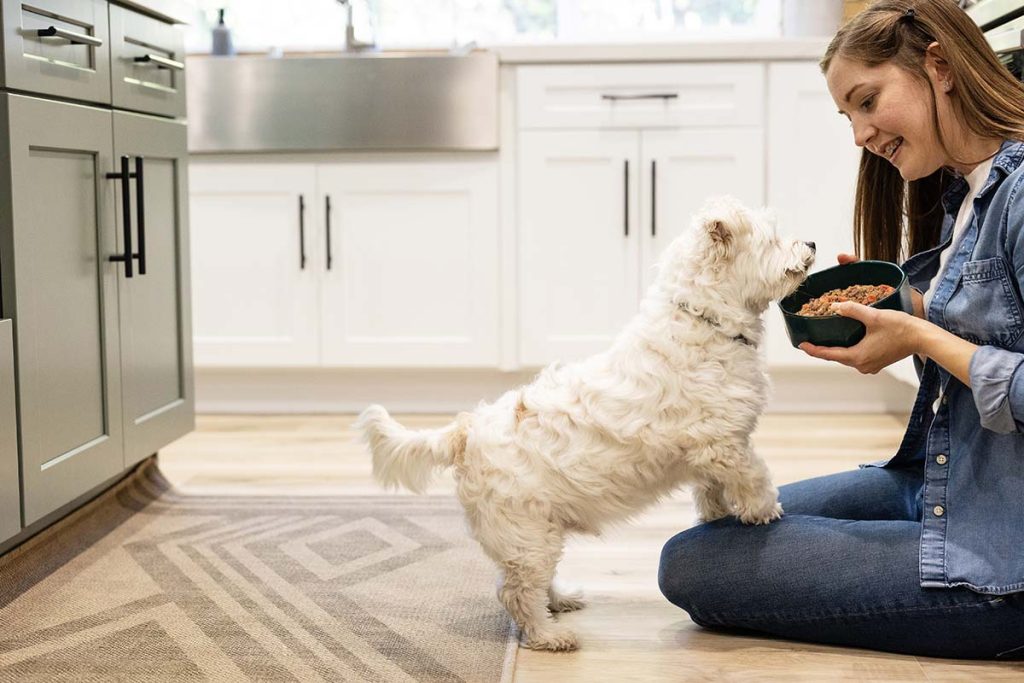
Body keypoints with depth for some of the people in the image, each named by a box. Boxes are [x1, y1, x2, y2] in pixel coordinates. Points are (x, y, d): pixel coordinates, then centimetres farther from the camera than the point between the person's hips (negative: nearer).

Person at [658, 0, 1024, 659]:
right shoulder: (961, 193, 11)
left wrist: (921, 338, -19)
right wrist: (897, 312, 0)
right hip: (936, 487, 10)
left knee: (691, 565, -11)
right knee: (727, 523, 20)